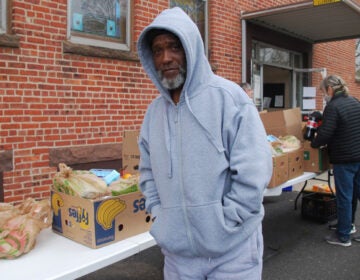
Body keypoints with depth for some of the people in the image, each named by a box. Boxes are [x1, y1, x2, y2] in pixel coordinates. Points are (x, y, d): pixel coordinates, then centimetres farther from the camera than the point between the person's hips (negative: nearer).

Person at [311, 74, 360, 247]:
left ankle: (343, 237, 13)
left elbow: (325, 134, -22)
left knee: (344, 197, 2)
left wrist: (313, 144, -3)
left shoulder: (333, 106, -17)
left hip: (344, 159, -8)